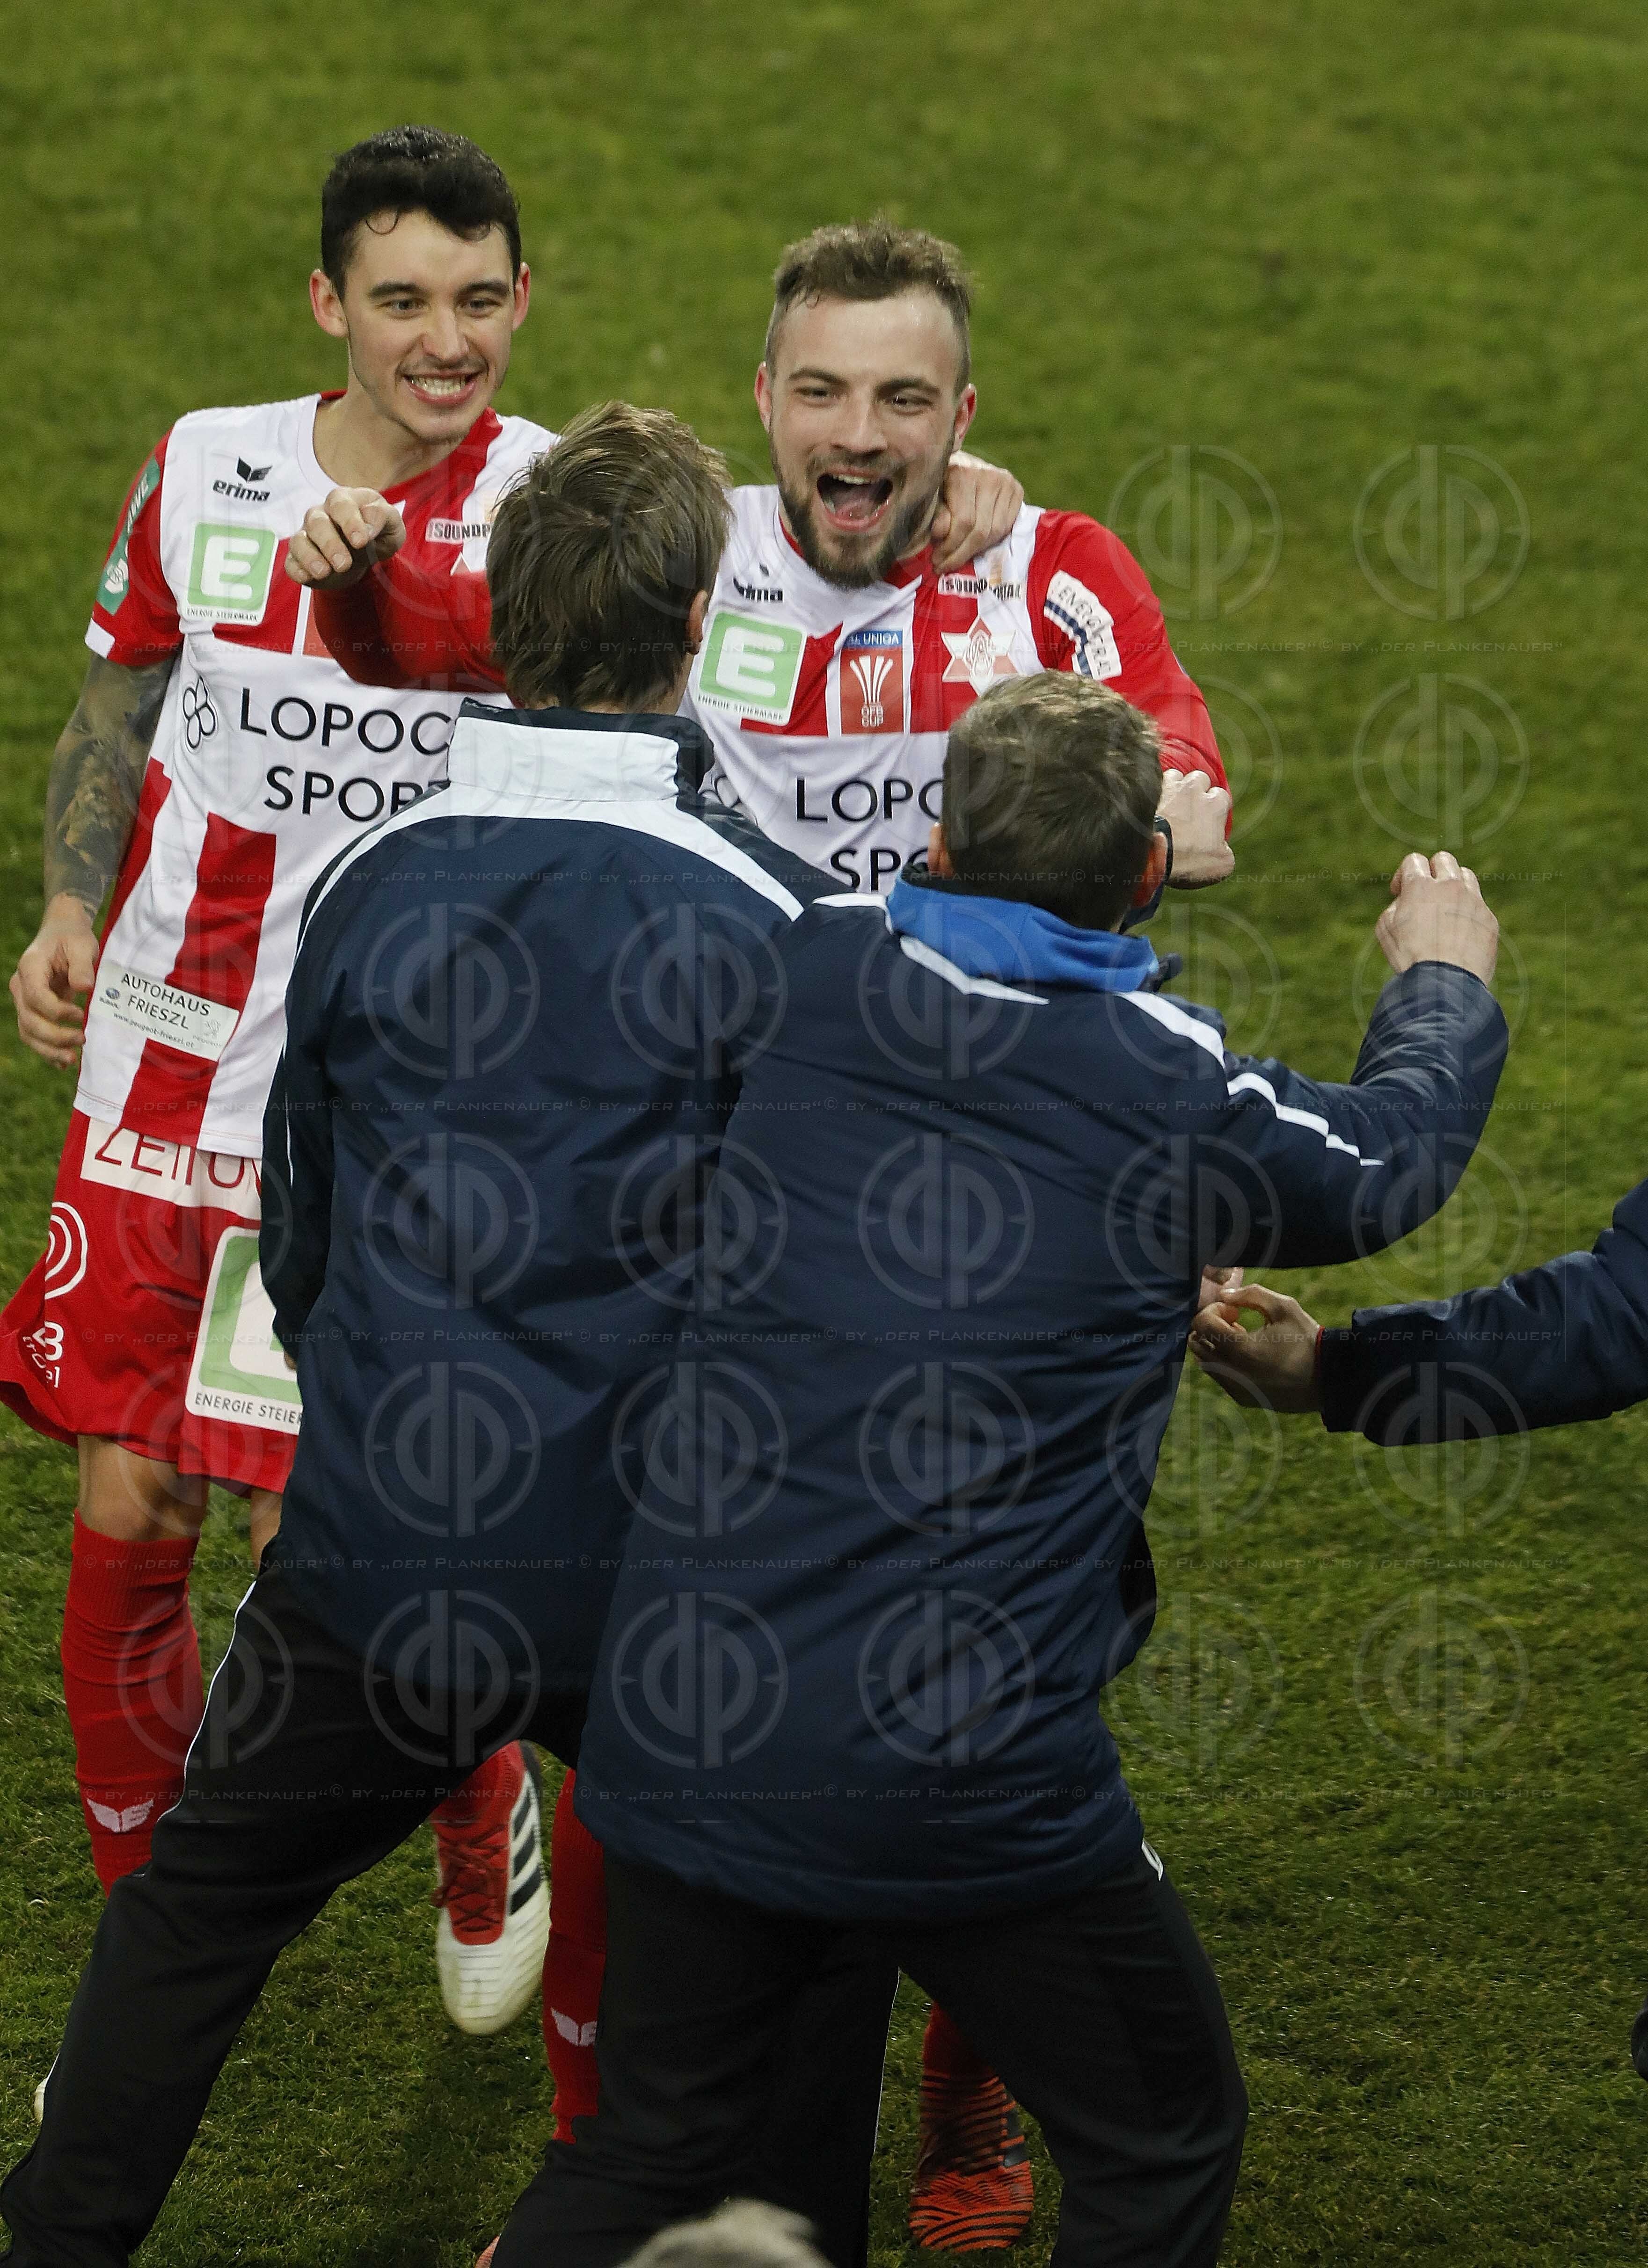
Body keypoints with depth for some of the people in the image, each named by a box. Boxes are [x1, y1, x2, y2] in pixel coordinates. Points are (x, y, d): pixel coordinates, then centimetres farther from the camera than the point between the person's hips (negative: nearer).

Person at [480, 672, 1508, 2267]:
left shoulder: (797, 975, 1)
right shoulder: (1178, 1089, -8)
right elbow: (1389, 1162, 15)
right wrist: (1444, 984, 36)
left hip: (686, 1714, 4)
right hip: (967, 1776, -4)